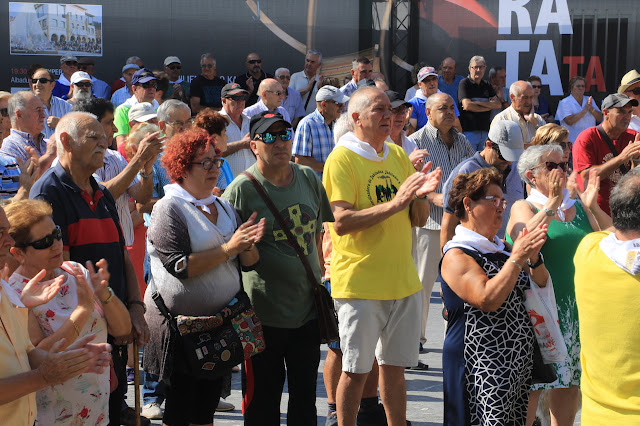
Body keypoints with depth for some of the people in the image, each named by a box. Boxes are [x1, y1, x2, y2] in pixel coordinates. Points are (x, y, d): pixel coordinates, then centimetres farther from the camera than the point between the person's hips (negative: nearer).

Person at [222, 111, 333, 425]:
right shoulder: (242, 189, -9)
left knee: (306, 391, 14)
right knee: (263, 398, 4)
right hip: (264, 312, -5)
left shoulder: (309, 179, 7)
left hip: (308, 307, 5)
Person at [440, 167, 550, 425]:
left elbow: (542, 286, 15)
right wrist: (517, 257, -20)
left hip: (518, 363, 8)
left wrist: (533, 257, -5)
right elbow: (487, 299, -24)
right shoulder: (456, 256, -11)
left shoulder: (502, 249, 15)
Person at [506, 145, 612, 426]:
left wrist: (593, 207, -7)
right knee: (529, 387, -5)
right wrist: (552, 205, -21)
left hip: (578, 309, 5)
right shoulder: (523, 208, 0)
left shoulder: (579, 207, 12)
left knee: (568, 386, 11)